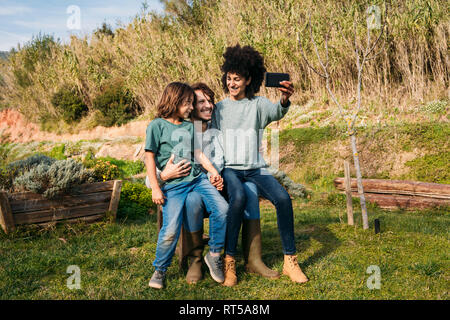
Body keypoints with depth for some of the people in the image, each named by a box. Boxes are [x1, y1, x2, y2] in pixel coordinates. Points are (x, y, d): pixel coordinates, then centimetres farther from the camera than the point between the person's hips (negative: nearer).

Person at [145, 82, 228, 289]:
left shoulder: (189, 126, 18)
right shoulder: (157, 125, 0)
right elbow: (149, 157, -2)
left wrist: (212, 170, 6)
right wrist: (155, 188, -7)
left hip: (198, 178, 6)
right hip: (174, 185, -5)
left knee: (221, 207, -16)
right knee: (171, 229, -17)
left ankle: (214, 255, 1)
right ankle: (159, 270, 7)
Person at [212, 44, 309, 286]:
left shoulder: (258, 104, 8)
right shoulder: (219, 108, 12)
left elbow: (276, 113, -15)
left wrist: (284, 100, -39)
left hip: (255, 168, 1)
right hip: (229, 168, -1)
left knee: (283, 197, -24)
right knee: (238, 197, -34)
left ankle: (290, 261, -12)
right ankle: (229, 261, -26)